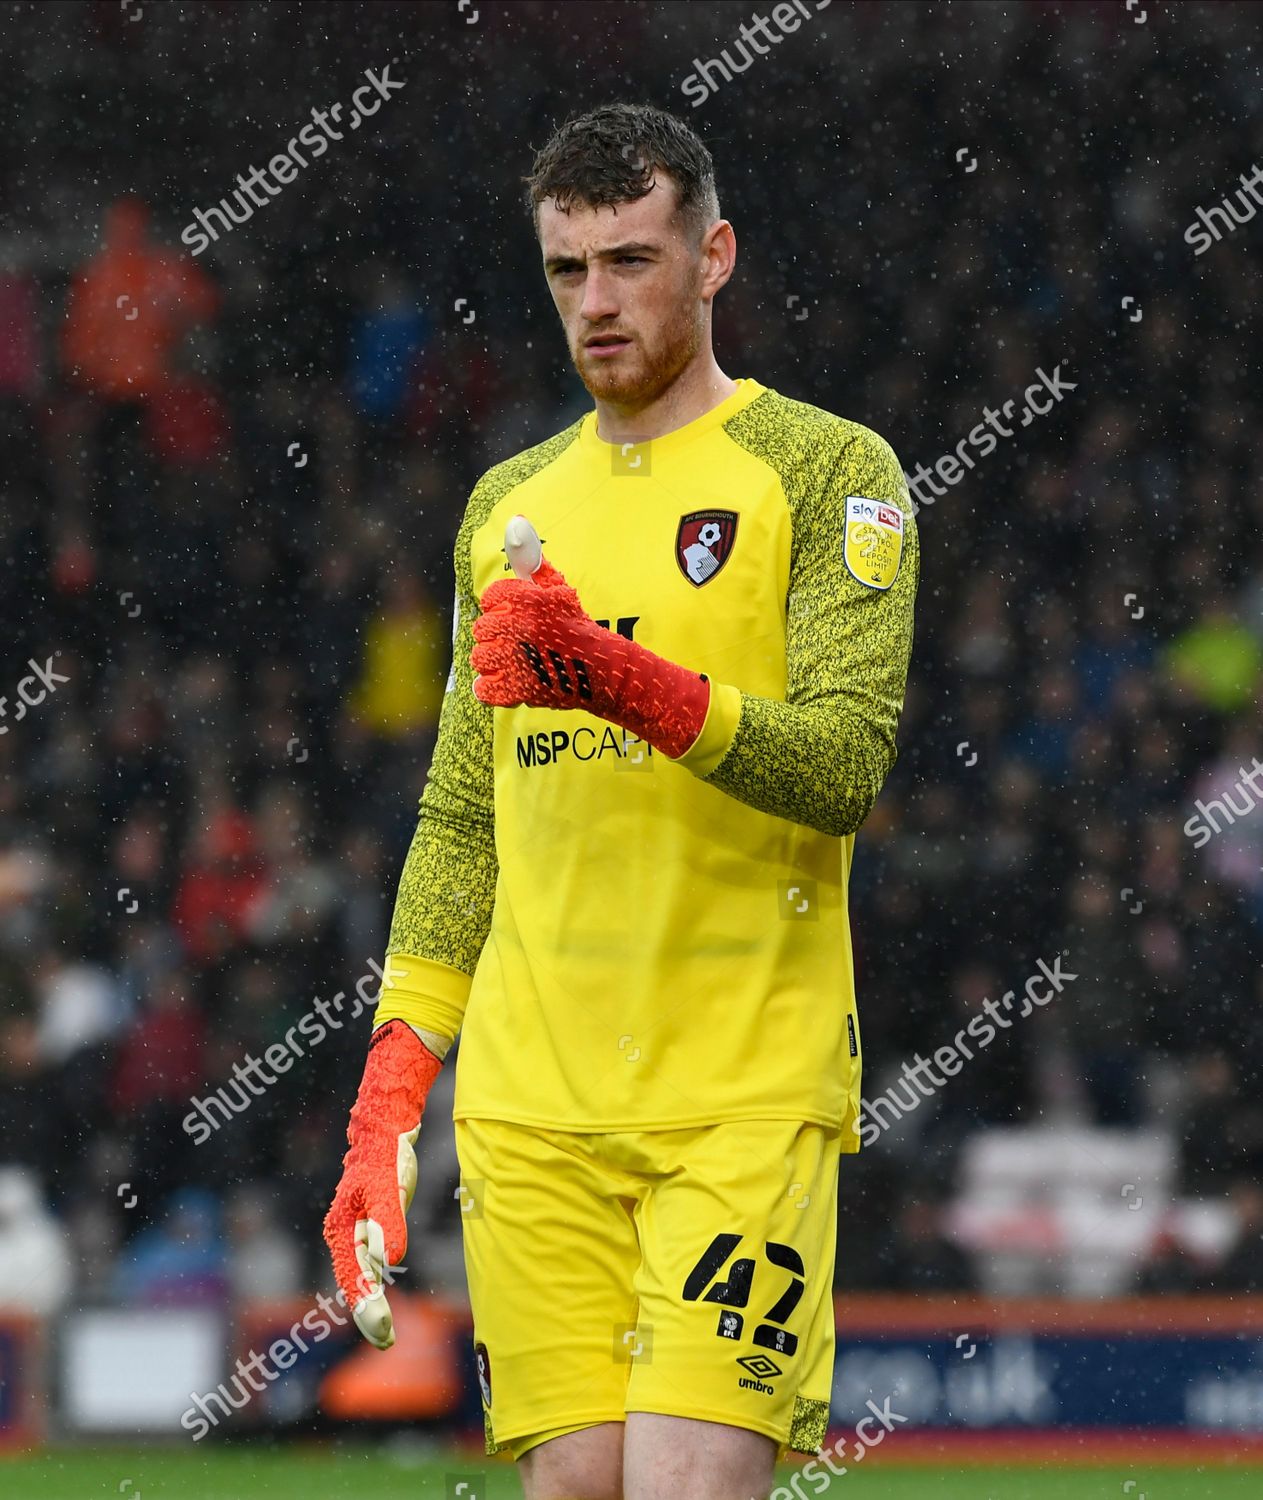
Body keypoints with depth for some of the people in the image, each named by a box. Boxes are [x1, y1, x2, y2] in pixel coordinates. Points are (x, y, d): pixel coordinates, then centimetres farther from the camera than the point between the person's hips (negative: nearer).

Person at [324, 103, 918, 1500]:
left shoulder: (827, 469, 1)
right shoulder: (509, 504, 18)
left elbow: (846, 762, -11)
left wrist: (631, 684, -24)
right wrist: (396, 1062, 12)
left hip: (745, 1093, -4)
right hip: (530, 1097, 5)